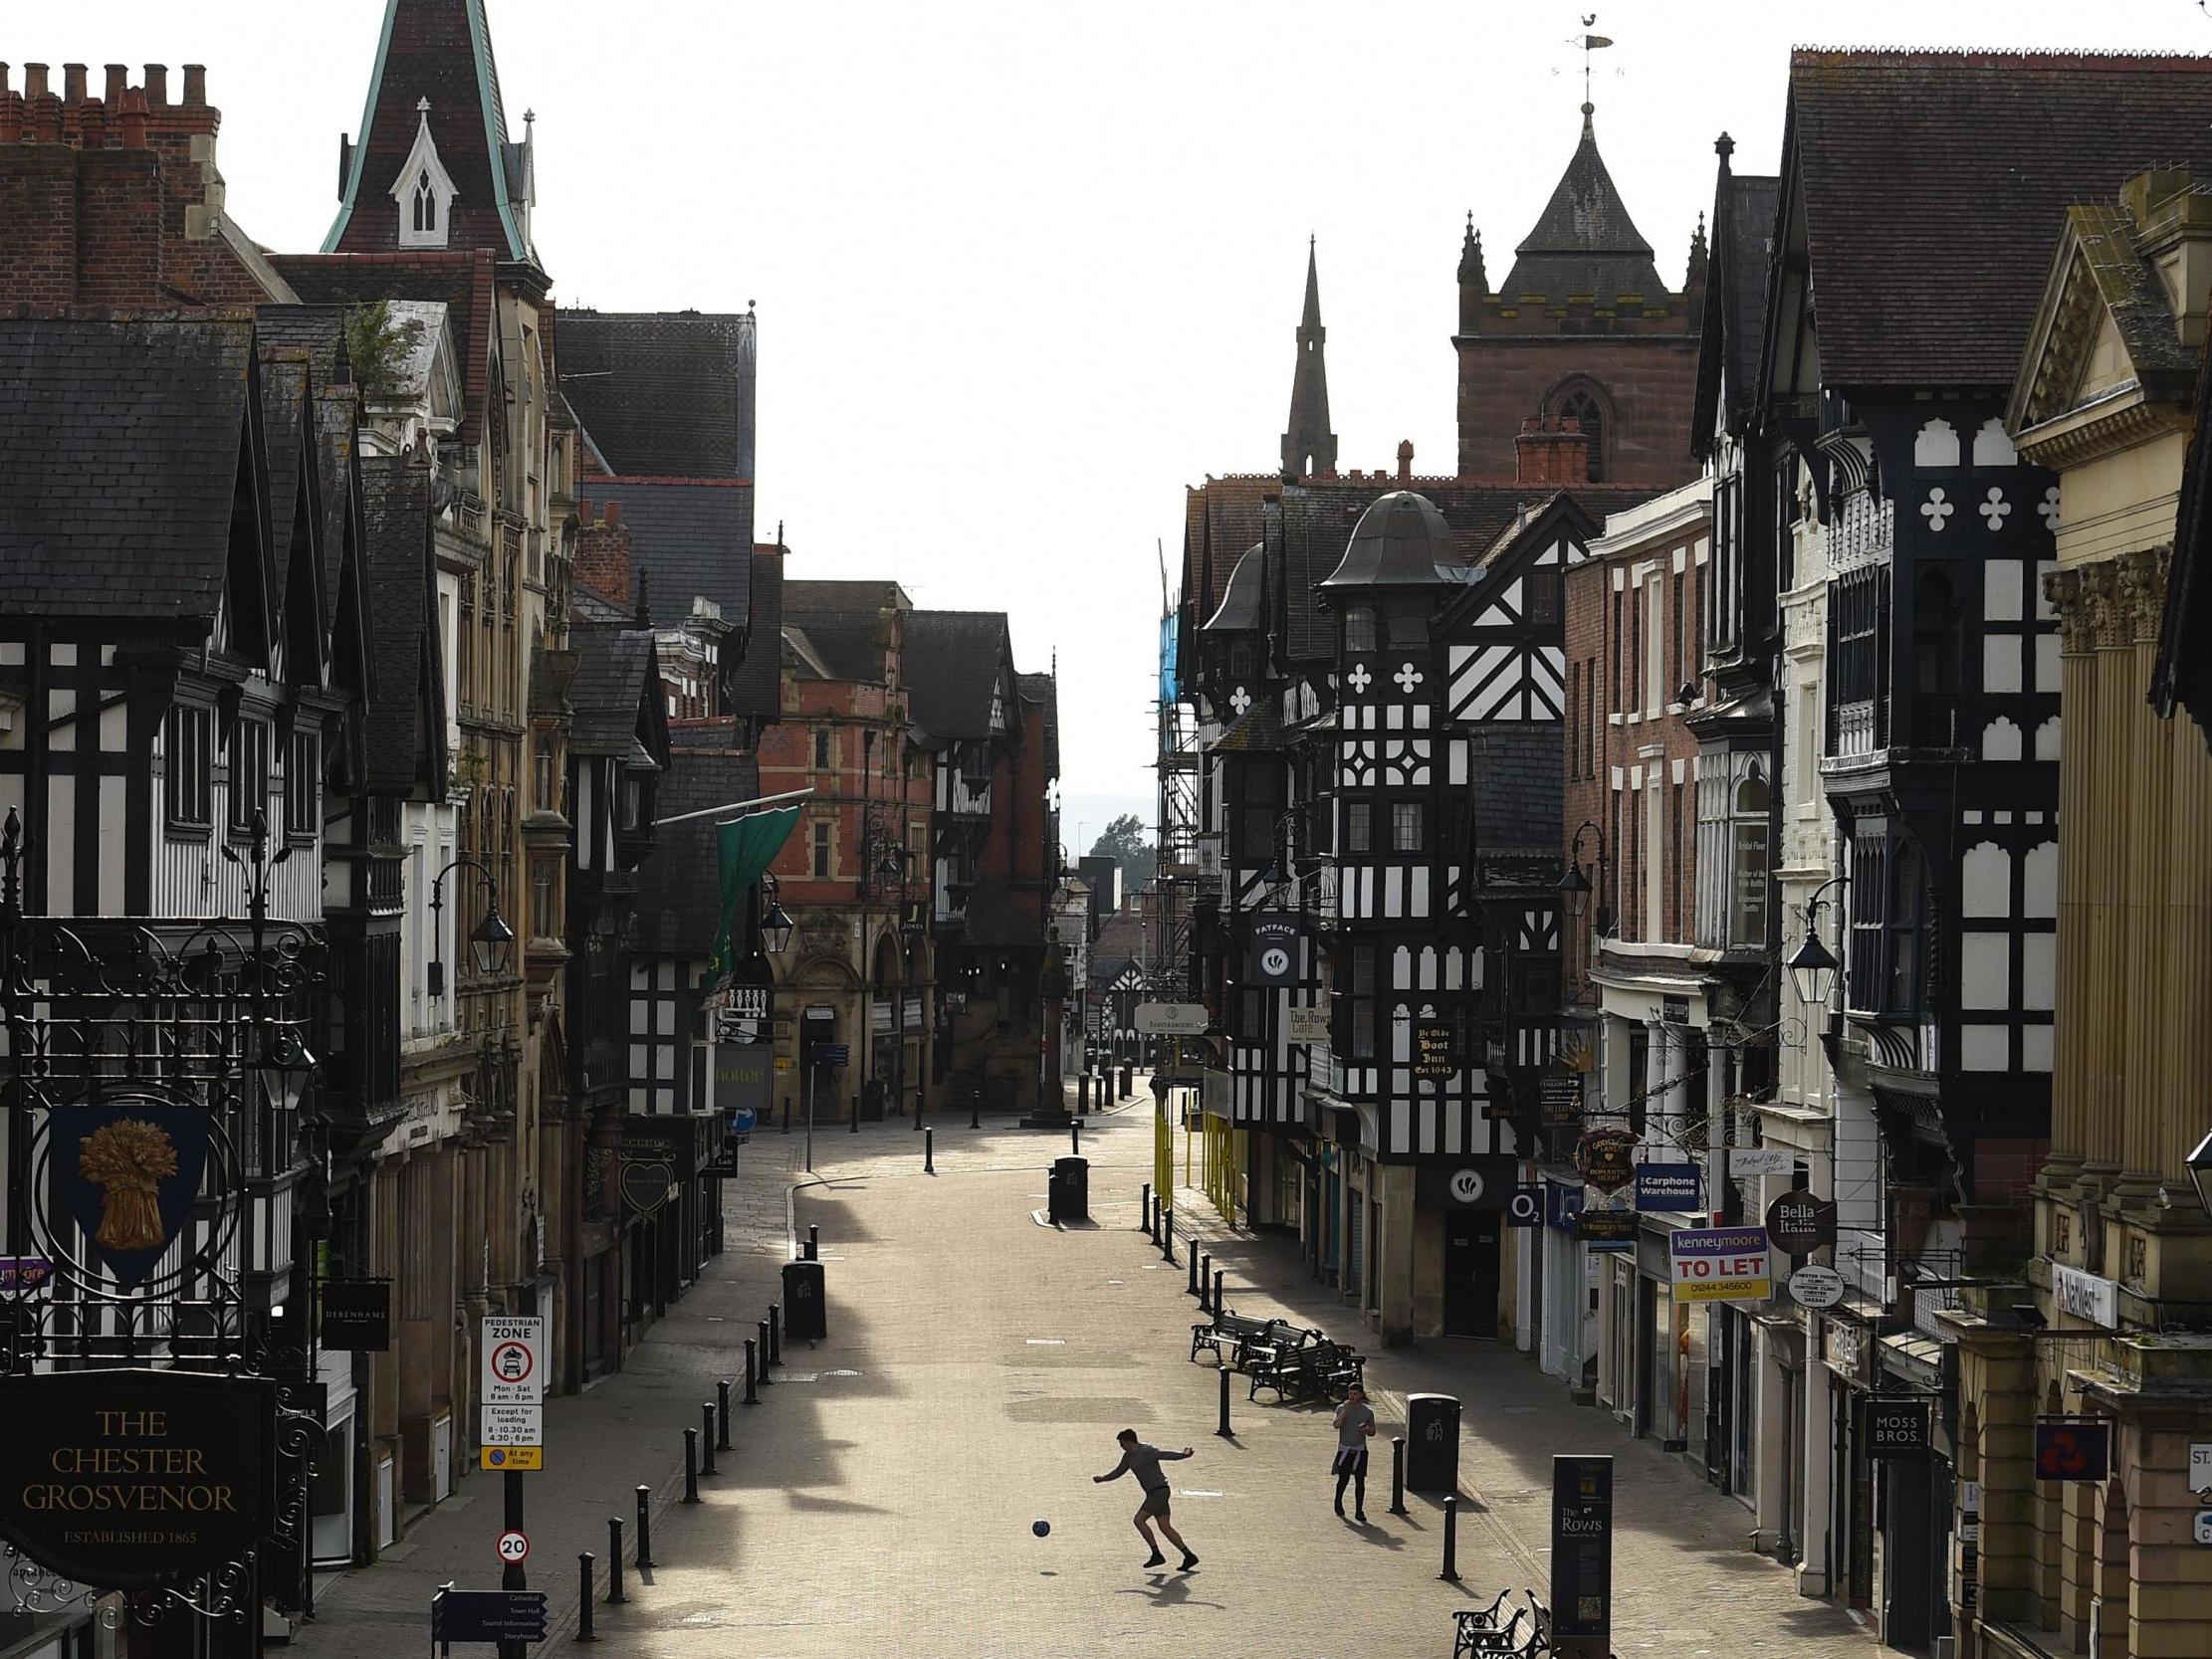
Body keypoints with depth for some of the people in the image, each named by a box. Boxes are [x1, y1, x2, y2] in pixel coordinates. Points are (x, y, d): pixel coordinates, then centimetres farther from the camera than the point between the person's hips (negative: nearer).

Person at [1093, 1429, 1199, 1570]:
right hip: (1153, 1493, 9)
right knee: (1165, 1527, 5)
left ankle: (1157, 1555, -11)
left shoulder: (1147, 1451, -15)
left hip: (1159, 1491, -9)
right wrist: (1103, 1478, 16)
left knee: (1139, 1520, -14)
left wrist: (1183, 1455, -38)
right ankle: (1189, 1557, 6)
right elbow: (1119, 1471, 27)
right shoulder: (1128, 1456, 13)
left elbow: (1166, 1455, -25)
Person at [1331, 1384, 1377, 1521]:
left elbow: (1372, 1433, 12)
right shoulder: (1341, 1408, 0)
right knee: (1343, 1480, 2)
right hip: (1344, 1450, -1)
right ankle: (1338, 1503, 30)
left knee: (1360, 1481, -4)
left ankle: (1359, 1511, 0)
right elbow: (1336, 1424, -16)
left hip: (1360, 1450, 1)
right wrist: (1345, 1410, -24)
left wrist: (1367, 1430, -11)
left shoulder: (1368, 1411, 5)